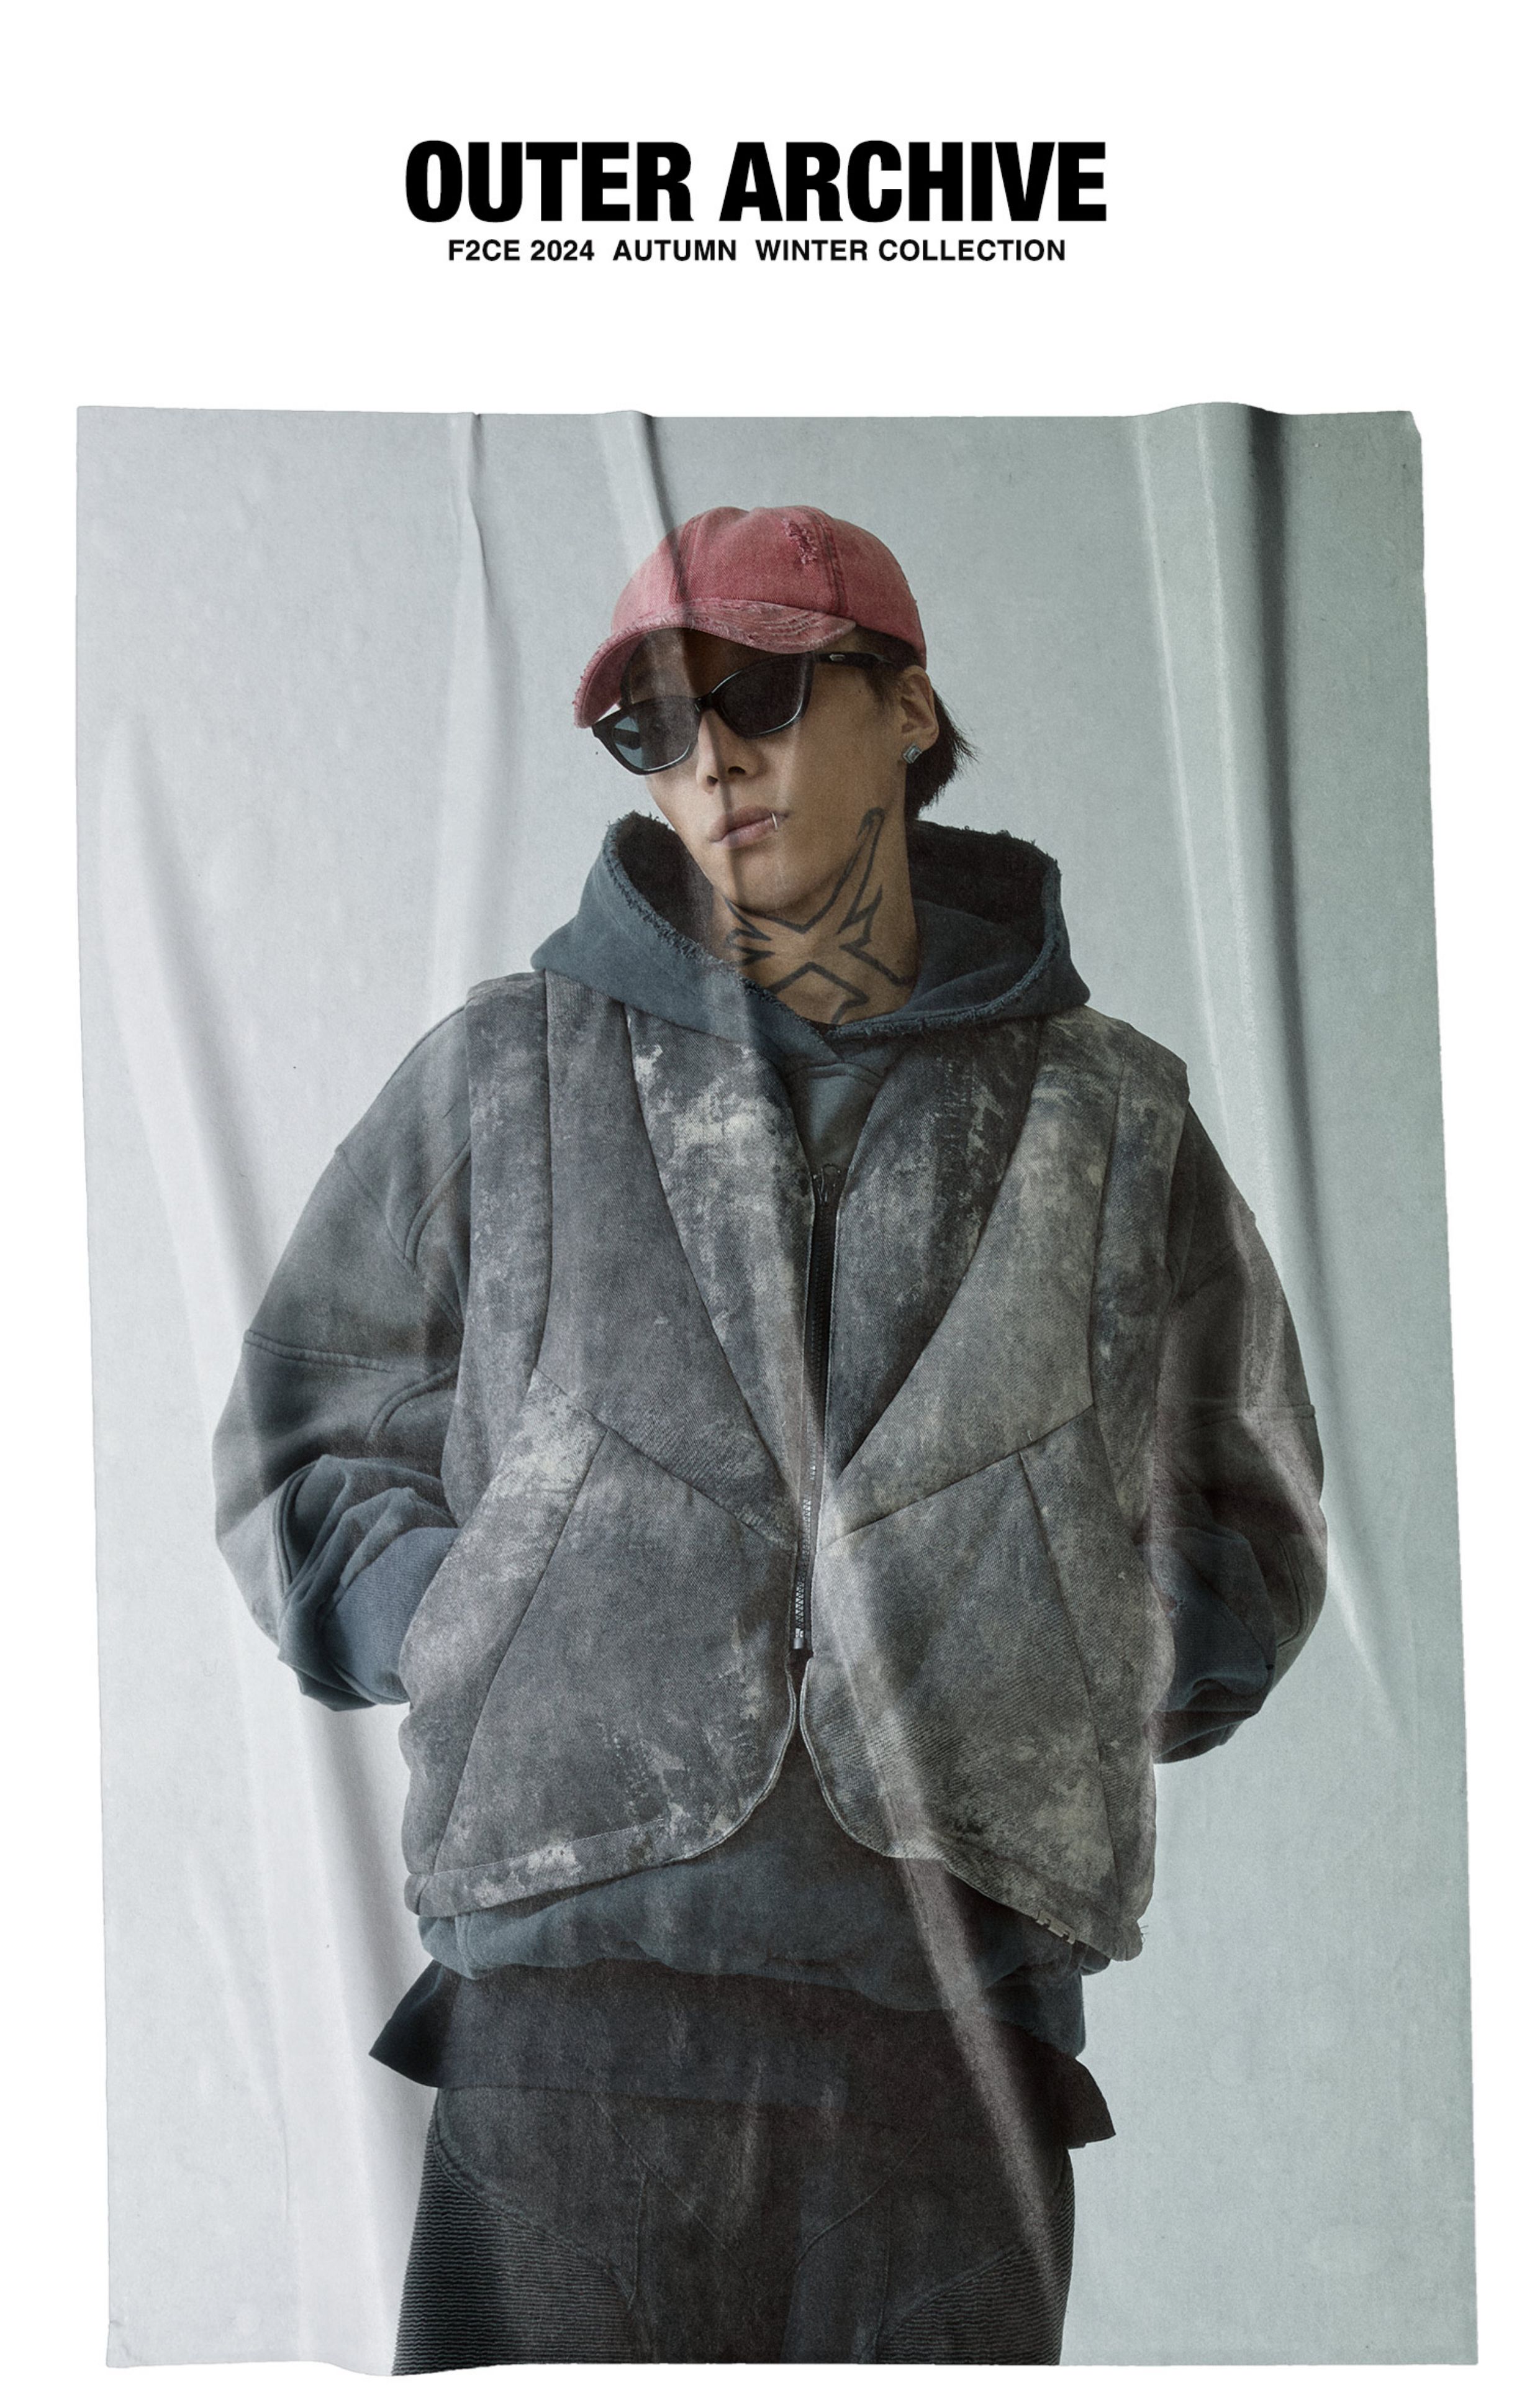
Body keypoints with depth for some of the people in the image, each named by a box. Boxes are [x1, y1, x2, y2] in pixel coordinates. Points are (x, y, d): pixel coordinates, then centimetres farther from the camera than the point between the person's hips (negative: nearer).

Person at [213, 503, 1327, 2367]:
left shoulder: (1113, 1123, 11)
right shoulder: (500, 1080, 9)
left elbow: (1241, 1528, 21)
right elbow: (305, 1460, 16)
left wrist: (1070, 1687, 5)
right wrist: (491, 1654, 1)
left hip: (958, 2018, 1)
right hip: (573, 1986, 0)